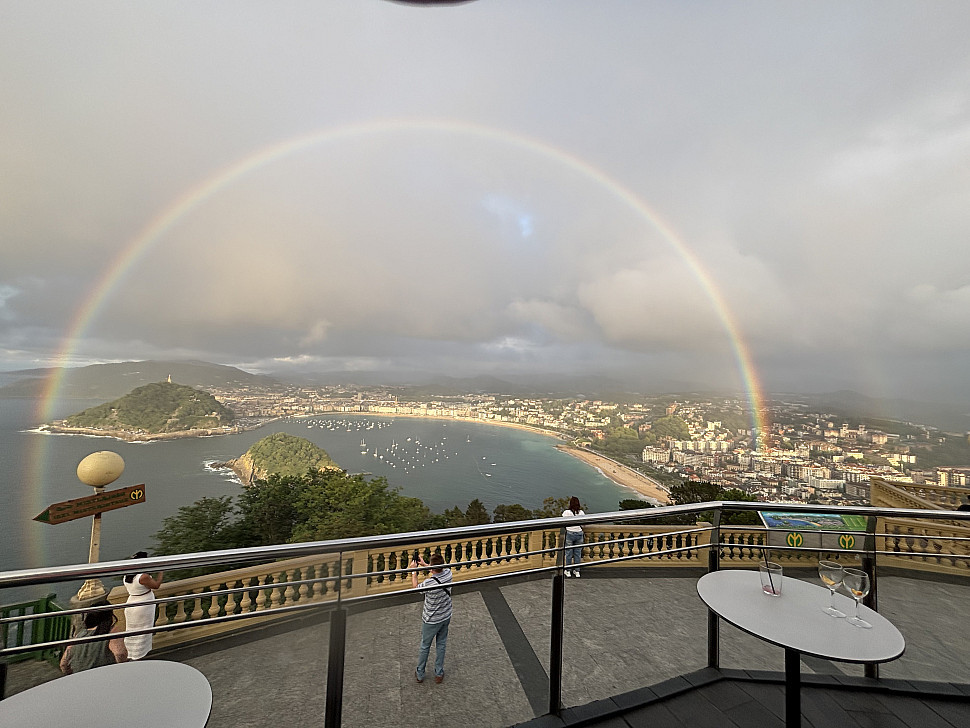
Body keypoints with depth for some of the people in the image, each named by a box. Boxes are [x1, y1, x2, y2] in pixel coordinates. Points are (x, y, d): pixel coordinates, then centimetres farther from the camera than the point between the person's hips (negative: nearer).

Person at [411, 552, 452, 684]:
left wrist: (414, 570, -2)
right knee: (441, 645, 22)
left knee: (425, 646, 19)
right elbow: (439, 570, 5)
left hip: (431, 621, -4)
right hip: (446, 617, 4)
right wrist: (424, 564, 10)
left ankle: (420, 674, 38)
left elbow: (415, 587, -11)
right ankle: (439, 674, 37)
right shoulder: (448, 573, -20)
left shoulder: (429, 583, -34)